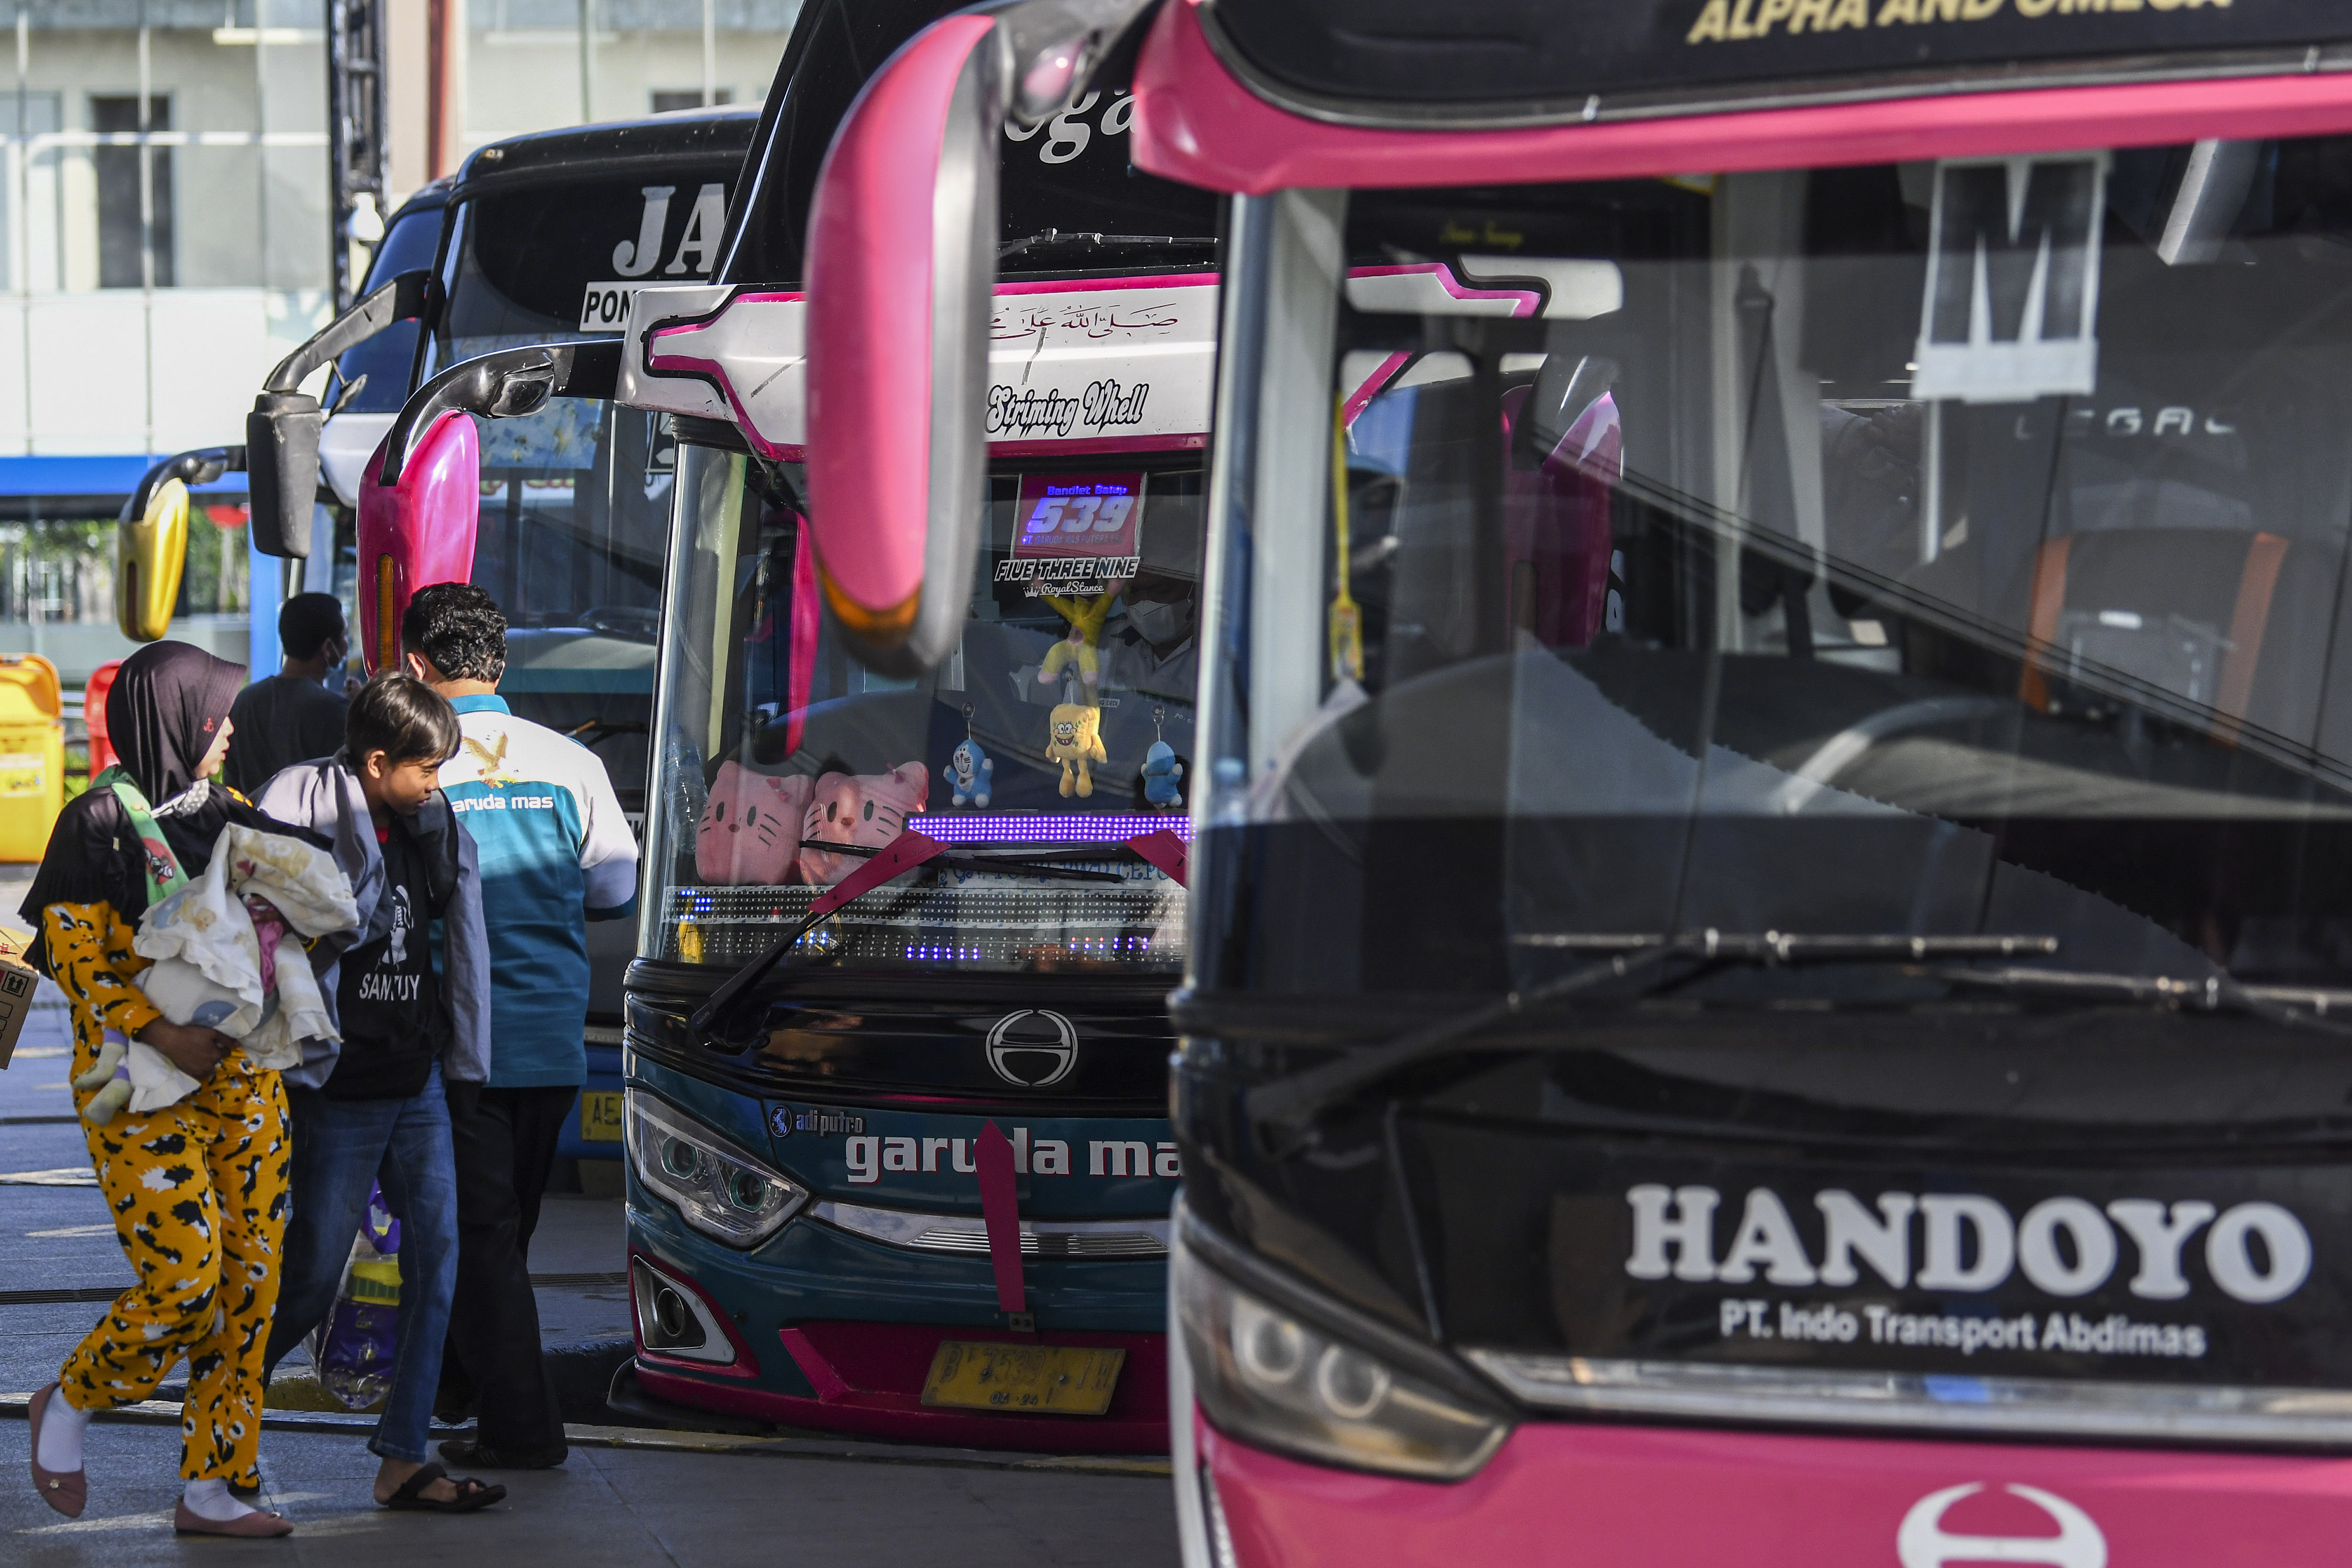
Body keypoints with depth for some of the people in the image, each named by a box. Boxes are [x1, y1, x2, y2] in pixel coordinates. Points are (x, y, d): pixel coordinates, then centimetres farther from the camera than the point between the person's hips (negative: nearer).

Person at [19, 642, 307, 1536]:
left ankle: (211, 1487, 7)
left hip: (242, 1079, 7)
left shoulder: (226, 815, 12)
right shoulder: (100, 824, -7)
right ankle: (66, 1410, 13)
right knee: (185, 1274, -13)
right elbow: (74, 956, -11)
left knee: (249, 1274, 1)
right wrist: (158, 1032, -22)